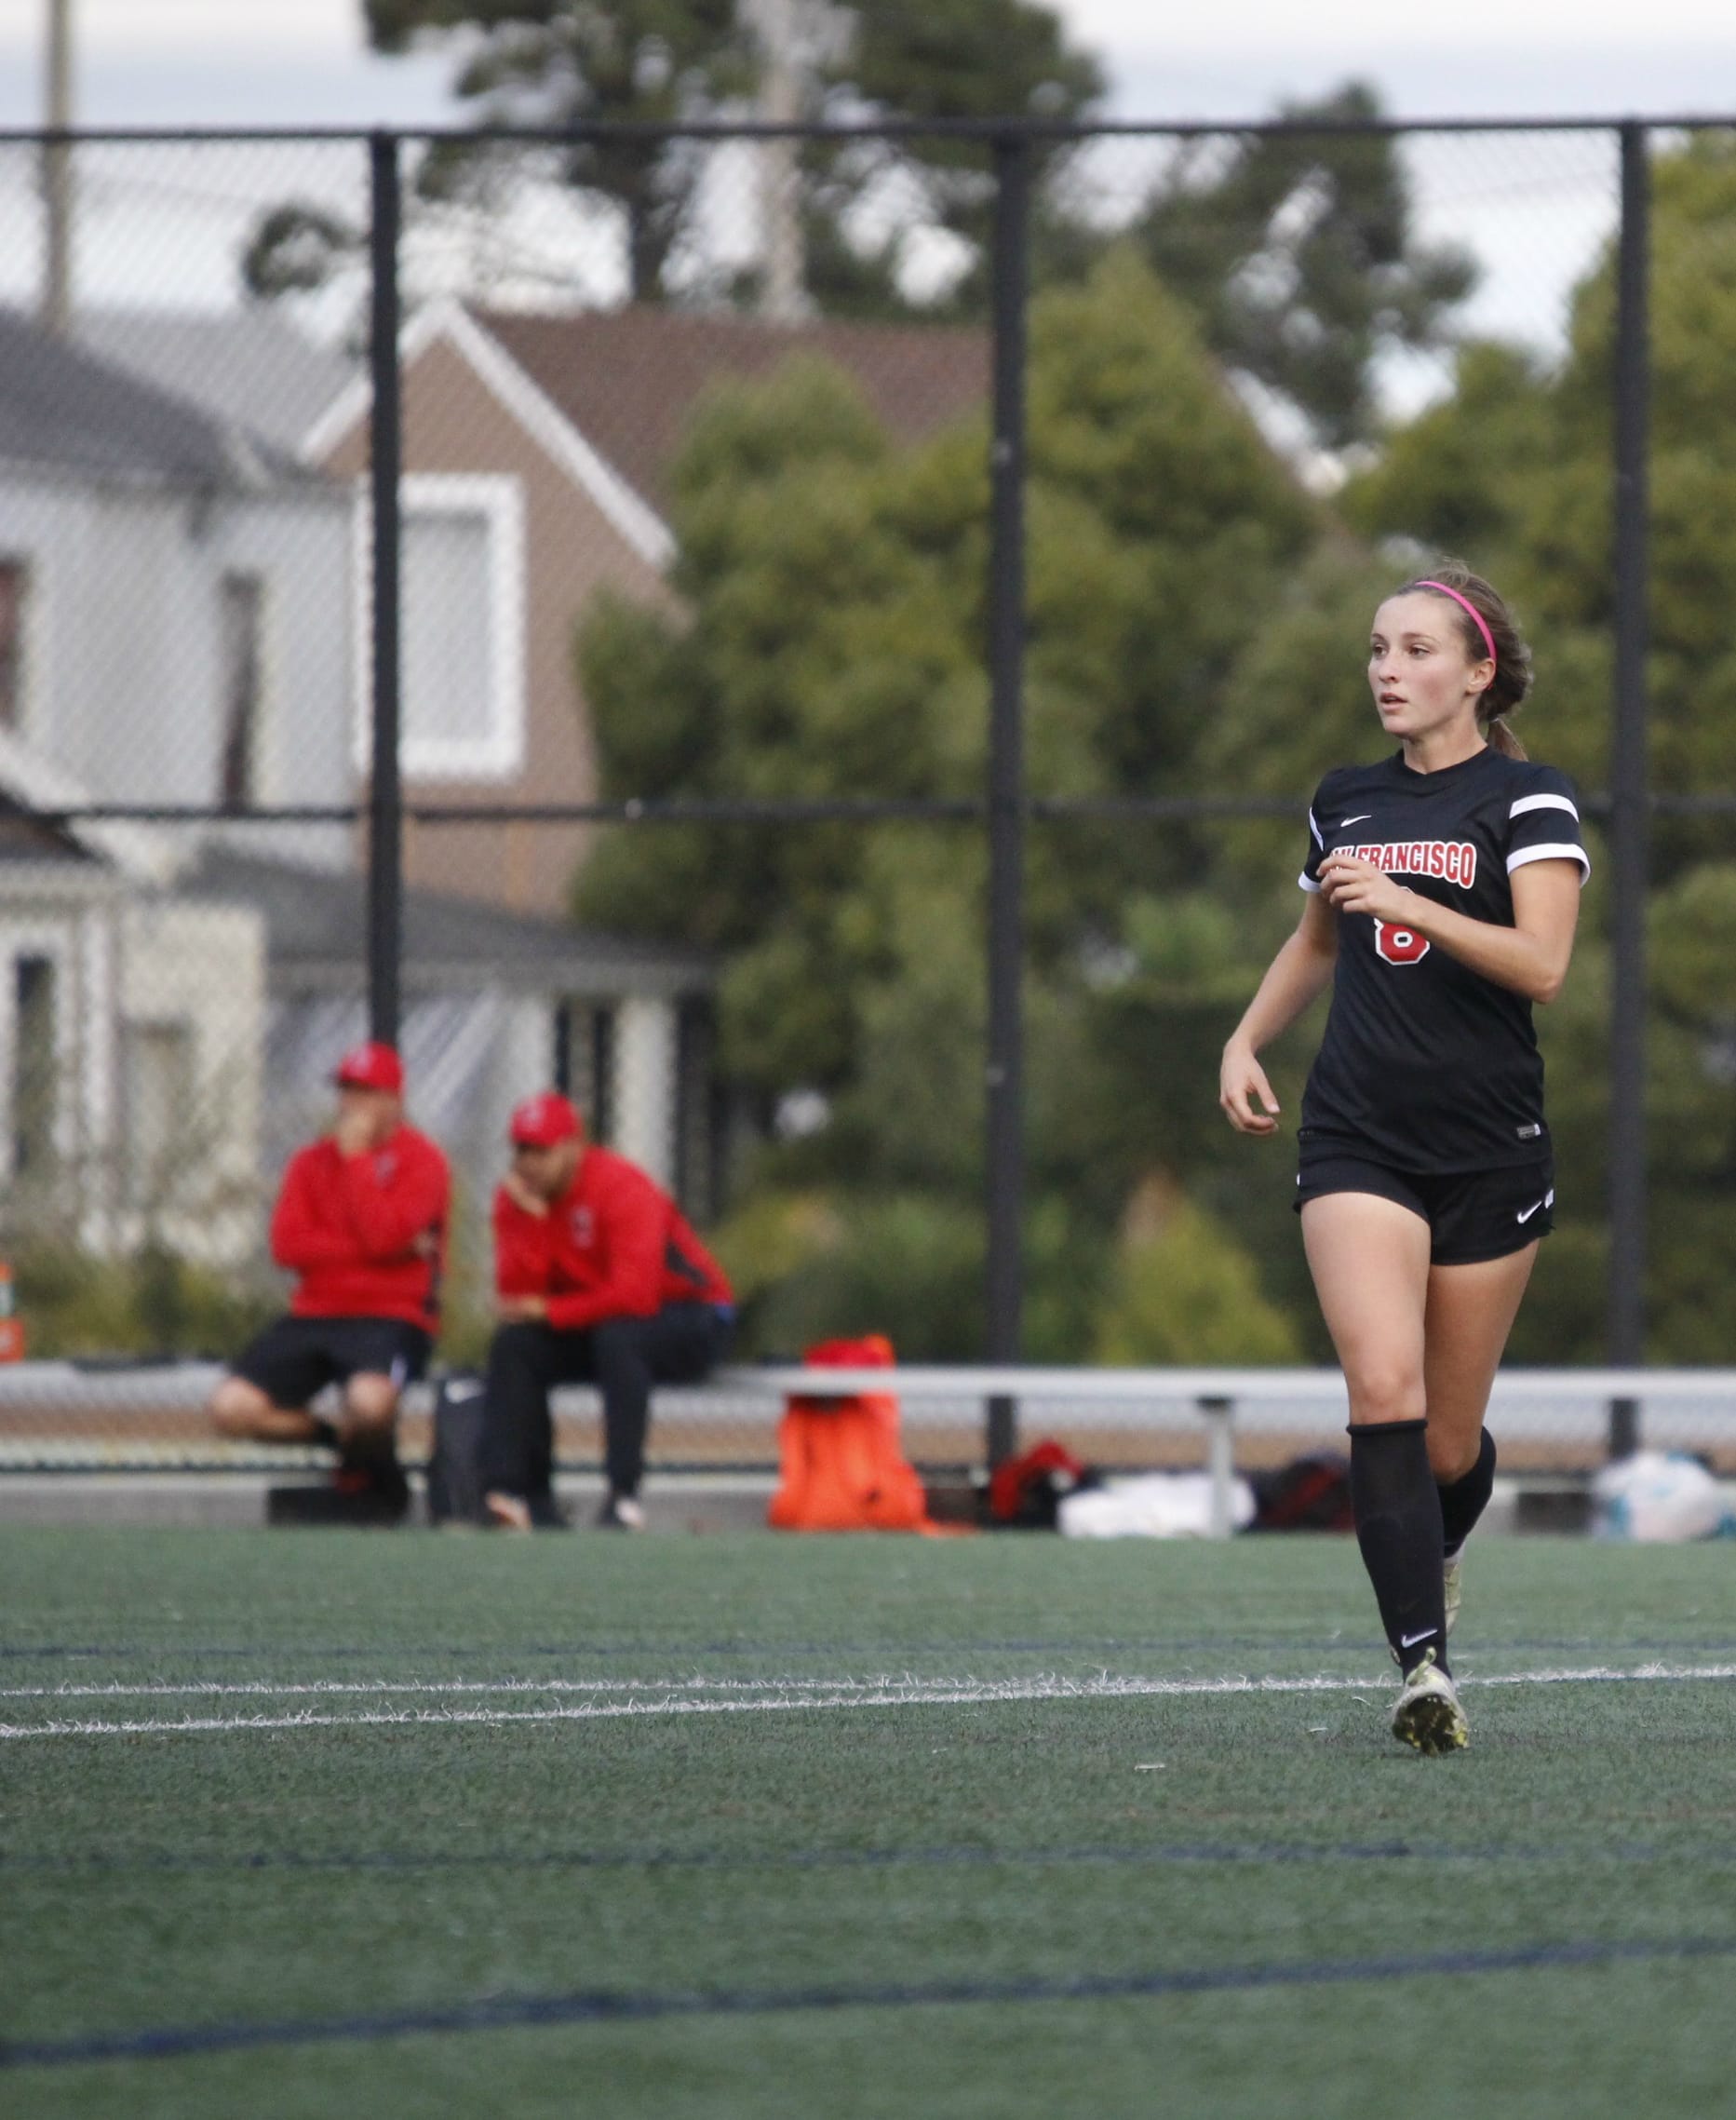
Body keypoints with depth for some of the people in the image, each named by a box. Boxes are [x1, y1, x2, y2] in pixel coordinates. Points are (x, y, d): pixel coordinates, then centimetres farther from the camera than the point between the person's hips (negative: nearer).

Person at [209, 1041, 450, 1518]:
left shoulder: (421, 1160, -2)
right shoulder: (311, 1161, 13)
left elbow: (383, 1234, -19)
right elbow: (287, 1245, -3)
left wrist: (357, 1155, -11)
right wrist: (380, 1247, -13)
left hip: (394, 1318, -5)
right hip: (314, 1314, 5)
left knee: (369, 1401, -38)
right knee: (231, 1407, -17)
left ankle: (370, 1465, -1)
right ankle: (339, 1438, 8)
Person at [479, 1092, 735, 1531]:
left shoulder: (621, 1187, -23)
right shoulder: (517, 1196, -4)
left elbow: (635, 1296, -31)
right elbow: (515, 1299, -14)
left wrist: (547, 1310, -21)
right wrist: (531, 1218, -25)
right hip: (590, 1332, 6)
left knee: (617, 1337, -37)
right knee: (512, 1345, -19)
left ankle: (624, 1498, -36)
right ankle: (525, 1497, -20)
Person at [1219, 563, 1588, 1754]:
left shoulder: (1525, 800, -4)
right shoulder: (1346, 803, 12)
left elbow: (1543, 965, -17)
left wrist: (1405, 900, -24)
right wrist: (1247, 1043, 17)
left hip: (1490, 1151, -3)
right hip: (1357, 1143, 3)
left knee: (1451, 1440, 6)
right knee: (1384, 1391, -19)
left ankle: (1433, 1559, 41)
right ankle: (1424, 1667, -25)